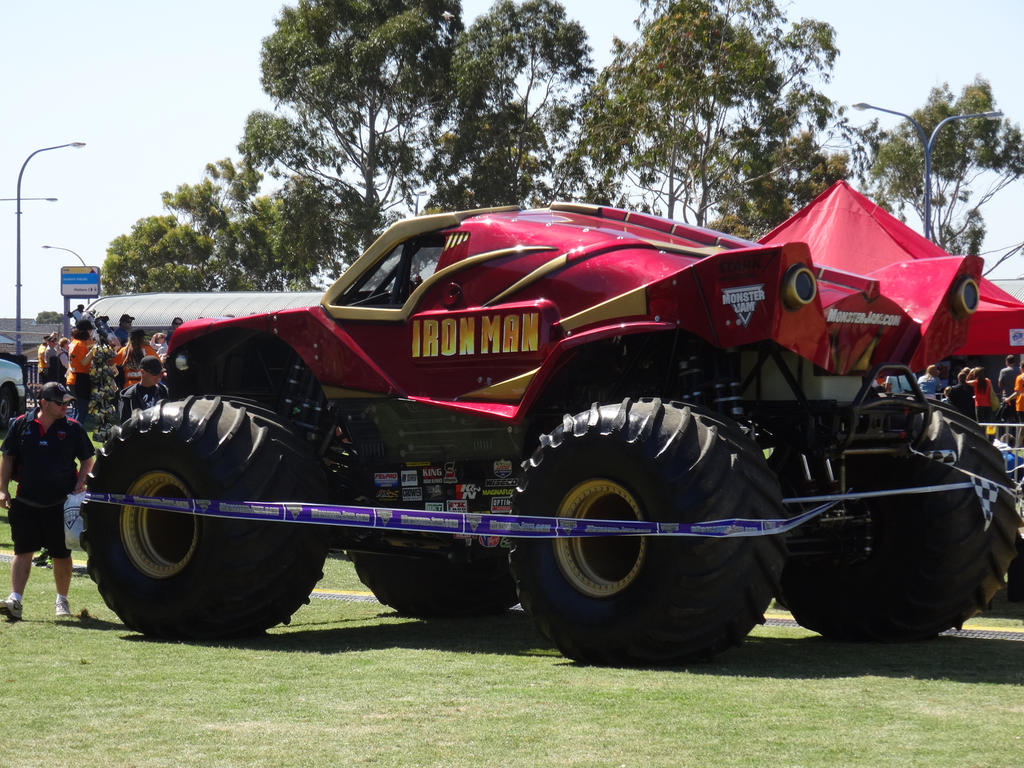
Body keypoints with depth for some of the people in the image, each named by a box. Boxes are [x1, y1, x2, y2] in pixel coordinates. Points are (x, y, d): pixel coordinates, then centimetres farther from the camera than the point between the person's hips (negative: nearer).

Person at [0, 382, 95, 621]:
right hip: (26, 501, 0)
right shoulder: (21, 424, 3)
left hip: (62, 503, 0)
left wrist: (79, 485, -4)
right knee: (23, 551, -6)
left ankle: (62, 600, 24)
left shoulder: (73, 428, 2)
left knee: (62, 554, 8)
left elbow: (87, 460, 11)